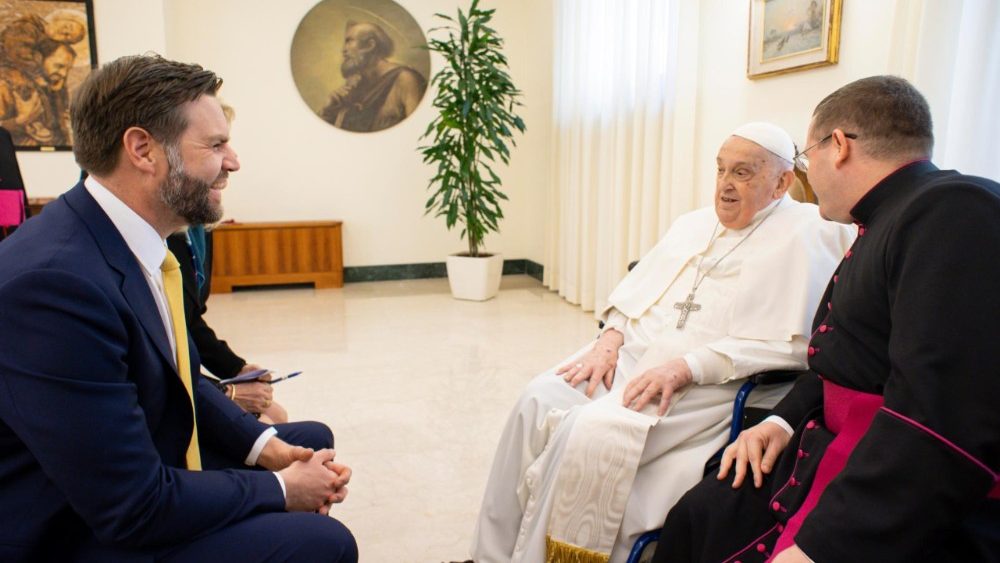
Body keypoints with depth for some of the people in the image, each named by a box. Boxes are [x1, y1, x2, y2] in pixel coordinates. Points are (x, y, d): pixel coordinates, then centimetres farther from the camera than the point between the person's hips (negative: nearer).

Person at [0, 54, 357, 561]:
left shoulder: (133, 240, -3)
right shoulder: (54, 279, -30)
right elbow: (132, 507, -27)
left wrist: (268, 447, -2)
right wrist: (280, 490, -15)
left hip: (143, 482, 9)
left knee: (311, 443, 14)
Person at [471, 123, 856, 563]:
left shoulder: (804, 234, -5)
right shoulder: (693, 223, 17)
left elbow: (788, 343, -15)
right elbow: (635, 289, 18)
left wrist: (684, 368, -20)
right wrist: (610, 338, -2)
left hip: (709, 383, -6)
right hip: (632, 352, 7)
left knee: (592, 431, -27)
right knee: (540, 401, -15)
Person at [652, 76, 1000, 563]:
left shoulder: (952, 212, -20)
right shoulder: (885, 225, 13)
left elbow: (946, 420, -29)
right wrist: (785, 420, 3)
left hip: (907, 520, -9)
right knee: (695, 519, 5)